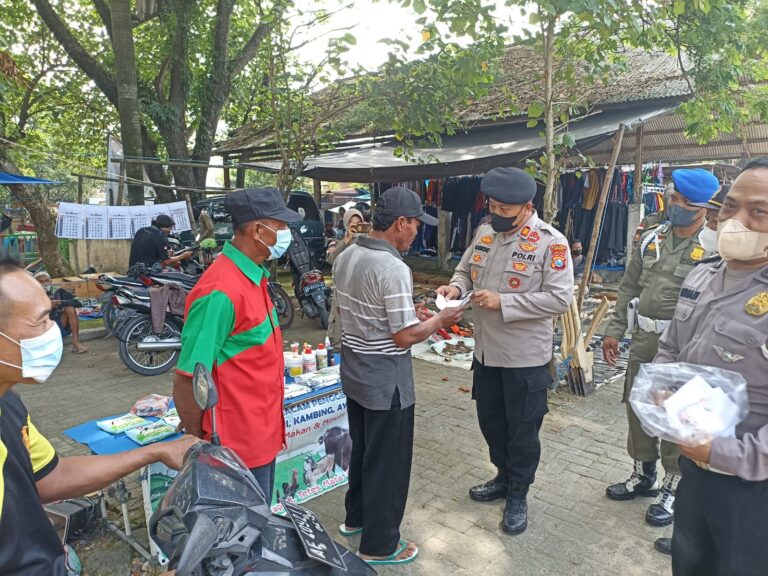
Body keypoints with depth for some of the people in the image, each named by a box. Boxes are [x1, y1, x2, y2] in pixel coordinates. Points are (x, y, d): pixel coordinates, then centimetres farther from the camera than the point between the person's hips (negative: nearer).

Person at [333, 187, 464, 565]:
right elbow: (405, 337, -24)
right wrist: (439, 320, -6)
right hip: (386, 380, -8)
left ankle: (355, 517, 43)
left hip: (354, 371, 9)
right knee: (387, 460, 8)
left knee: (362, 449, 25)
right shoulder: (393, 268, -25)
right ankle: (379, 545, 24)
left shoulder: (345, 257, 1)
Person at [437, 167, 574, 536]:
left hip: (525, 356, -6)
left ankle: (518, 495, 30)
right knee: (490, 420, 21)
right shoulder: (484, 233, 4)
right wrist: (456, 286, -8)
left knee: (522, 430, 10)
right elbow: (465, 269, 16)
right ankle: (504, 477, 43)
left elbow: (560, 298, -21)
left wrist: (503, 302, -26)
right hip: (486, 350, 6)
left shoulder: (551, 242, -16)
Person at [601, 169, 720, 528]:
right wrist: (614, 330, 8)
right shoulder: (652, 239, 7)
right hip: (643, 337, 6)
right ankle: (642, 475, 34)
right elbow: (629, 287, 12)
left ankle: (674, 487, 24)